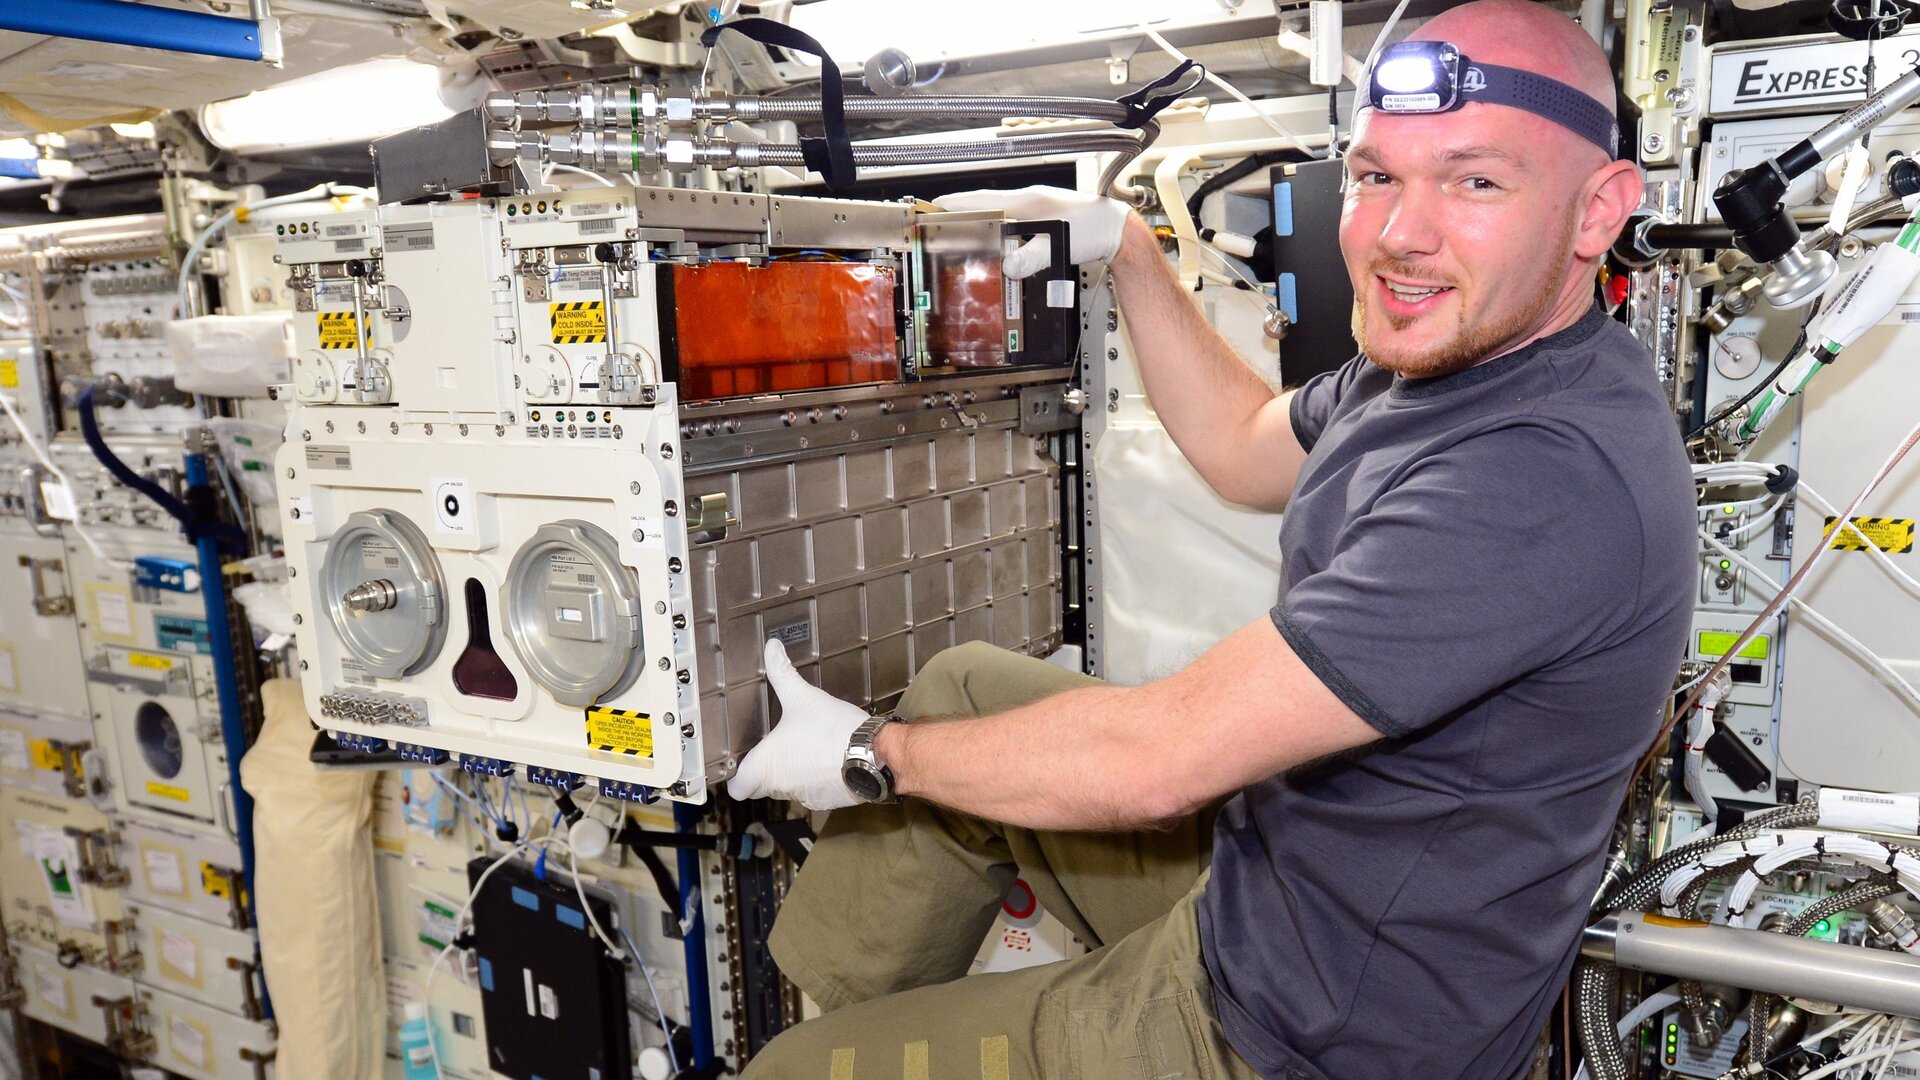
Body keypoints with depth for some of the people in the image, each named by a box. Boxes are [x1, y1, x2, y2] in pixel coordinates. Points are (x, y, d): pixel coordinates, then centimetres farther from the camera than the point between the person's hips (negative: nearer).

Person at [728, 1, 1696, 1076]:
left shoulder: (1550, 475, -33)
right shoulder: (1445, 360, -1)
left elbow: (1158, 759, -31)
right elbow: (1246, 447, 19)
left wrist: (869, 754, -16)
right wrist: (1128, 249, 13)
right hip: (1262, 847, 9)